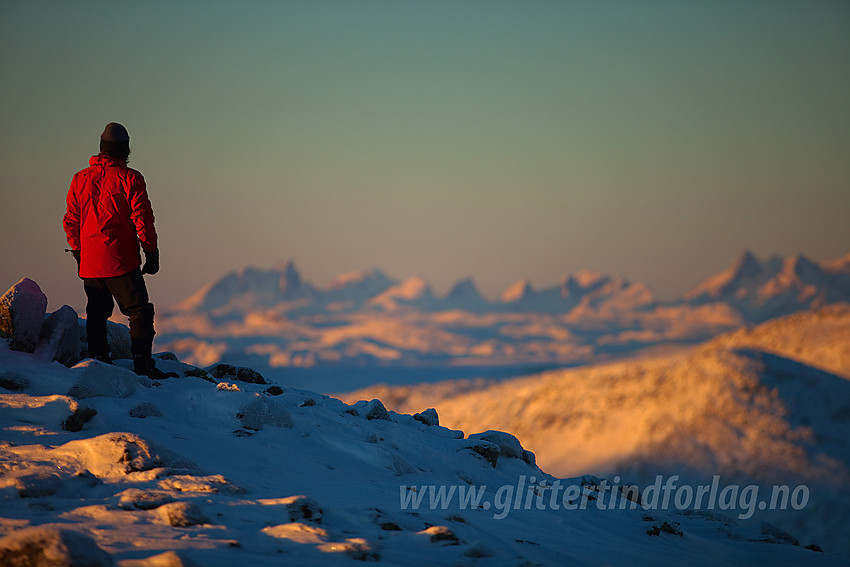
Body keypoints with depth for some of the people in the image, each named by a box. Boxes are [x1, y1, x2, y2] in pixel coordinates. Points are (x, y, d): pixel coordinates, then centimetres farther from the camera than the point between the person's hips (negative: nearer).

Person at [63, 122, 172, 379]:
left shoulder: (80, 179, 8)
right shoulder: (130, 179, -7)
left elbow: (70, 221, 12)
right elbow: (142, 218, -8)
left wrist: (78, 252, 21)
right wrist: (151, 252, -2)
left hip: (89, 262, 5)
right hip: (120, 261, -5)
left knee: (96, 313, 13)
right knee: (139, 310, -2)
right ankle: (143, 363, -10)